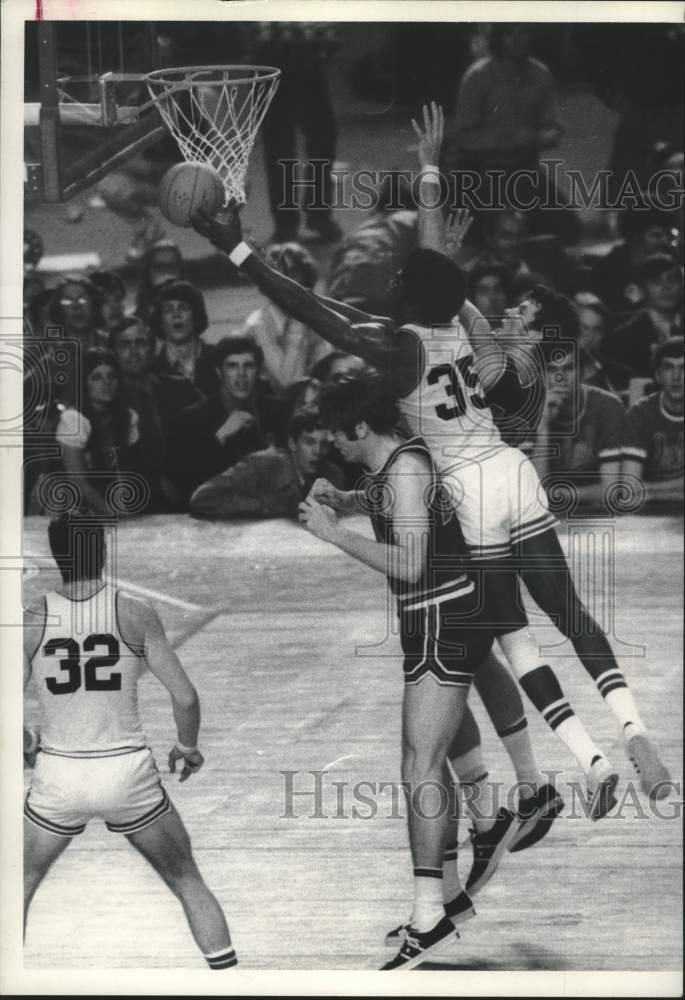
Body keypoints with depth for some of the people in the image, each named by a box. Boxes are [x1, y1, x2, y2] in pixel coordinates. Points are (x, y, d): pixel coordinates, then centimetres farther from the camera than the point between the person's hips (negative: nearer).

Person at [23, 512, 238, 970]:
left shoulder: (33, 621, -5)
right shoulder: (136, 612, -7)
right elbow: (185, 697, -7)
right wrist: (188, 746, 13)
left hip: (59, 777, 0)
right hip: (129, 773, 0)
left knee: (19, 888, 22)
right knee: (190, 884, 17)